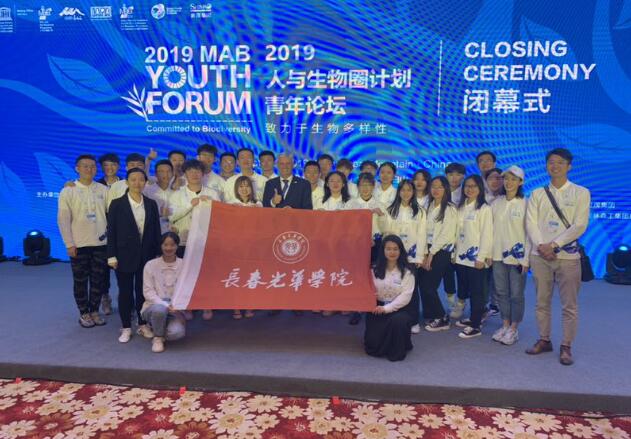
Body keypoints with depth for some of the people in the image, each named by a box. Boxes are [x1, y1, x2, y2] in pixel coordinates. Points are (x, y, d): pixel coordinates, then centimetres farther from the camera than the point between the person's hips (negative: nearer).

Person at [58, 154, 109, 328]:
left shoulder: (103, 189, 3)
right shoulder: (68, 191, -2)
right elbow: (63, 219, -4)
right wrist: (69, 244, -8)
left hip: (101, 243, 2)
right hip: (78, 244, -2)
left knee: (98, 279, 8)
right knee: (80, 281, 7)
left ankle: (94, 311, 23)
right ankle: (84, 313, 20)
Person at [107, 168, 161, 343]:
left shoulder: (151, 204, 6)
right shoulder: (117, 204, -2)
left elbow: (156, 230, 6)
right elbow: (111, 231, -3)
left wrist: (158, 254, 1)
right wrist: (112, 256, -8)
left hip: (146, 255, 2)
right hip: (125, 255, -2)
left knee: (143, 290, 9)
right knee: (125, 291, 6)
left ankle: (143, 325, 23)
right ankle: (126, 328, 18)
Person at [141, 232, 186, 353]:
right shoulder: (151, 265, -1)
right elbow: (148, 291, -5)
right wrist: (165, 305, -21)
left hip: (175, 310, 1)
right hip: (154, 306, 0)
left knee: (177, 332, -29)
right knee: (159, 309, -37)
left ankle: (158, 329, 9)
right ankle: (158, 338, -5)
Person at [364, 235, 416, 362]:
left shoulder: (407, 272, -2)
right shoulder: (375, 270, 6)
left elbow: (406, 296, -11)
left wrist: (386, 308, -21)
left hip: (399, 308, -1)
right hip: (378, 308, 1)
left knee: (398, 321, -38)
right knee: (372, 346, -15)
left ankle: (397, 351, -8)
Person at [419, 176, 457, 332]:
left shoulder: (450, 208, -8)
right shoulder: (430, 206, 11)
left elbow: (446, 234, -12)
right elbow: (426, 230, 7)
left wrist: (431, 253, -11)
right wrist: (425, 253, 0)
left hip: (442, 251, -6)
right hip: (429, 250, 6)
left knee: (429, 287, -6)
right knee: (423, 285, 1)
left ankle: (442, 319, 11)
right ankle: (432, 316, 18)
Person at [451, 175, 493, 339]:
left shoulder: (484, 209, -6)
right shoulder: (461, 207, 12)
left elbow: (487, 234, -10)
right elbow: (457, 231, 12)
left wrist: (482, 257, -14)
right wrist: (454, 252, 9)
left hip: (476, 257, -6)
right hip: (461, 256, 6)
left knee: (476, 292, 0)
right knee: (463, 289, 12)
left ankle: (475, 326, 7)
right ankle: (473, 318, 27)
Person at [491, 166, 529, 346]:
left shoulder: (525, 204, -8)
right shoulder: (496, 203, 5)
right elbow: (491, 229, 7)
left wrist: (525, 259, -10)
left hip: (517, 256, -4)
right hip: (498, 255, 4)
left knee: (516, 294, 5)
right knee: (501, 292, 12)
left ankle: (514, 329, 19)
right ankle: (505, 325, 26)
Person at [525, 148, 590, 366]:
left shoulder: (581, 192, 2)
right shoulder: (537, 193, 9)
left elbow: (580, 225, -7)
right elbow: (530, 223, 1)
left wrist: (554, 245, -14)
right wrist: (541, 246, -13)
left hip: (567, 256, -2)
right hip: (540, 256, 2)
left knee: (569, 305, 2)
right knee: (542, 302, 10)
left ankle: (566, 346, 14)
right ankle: (544, 340, 23)